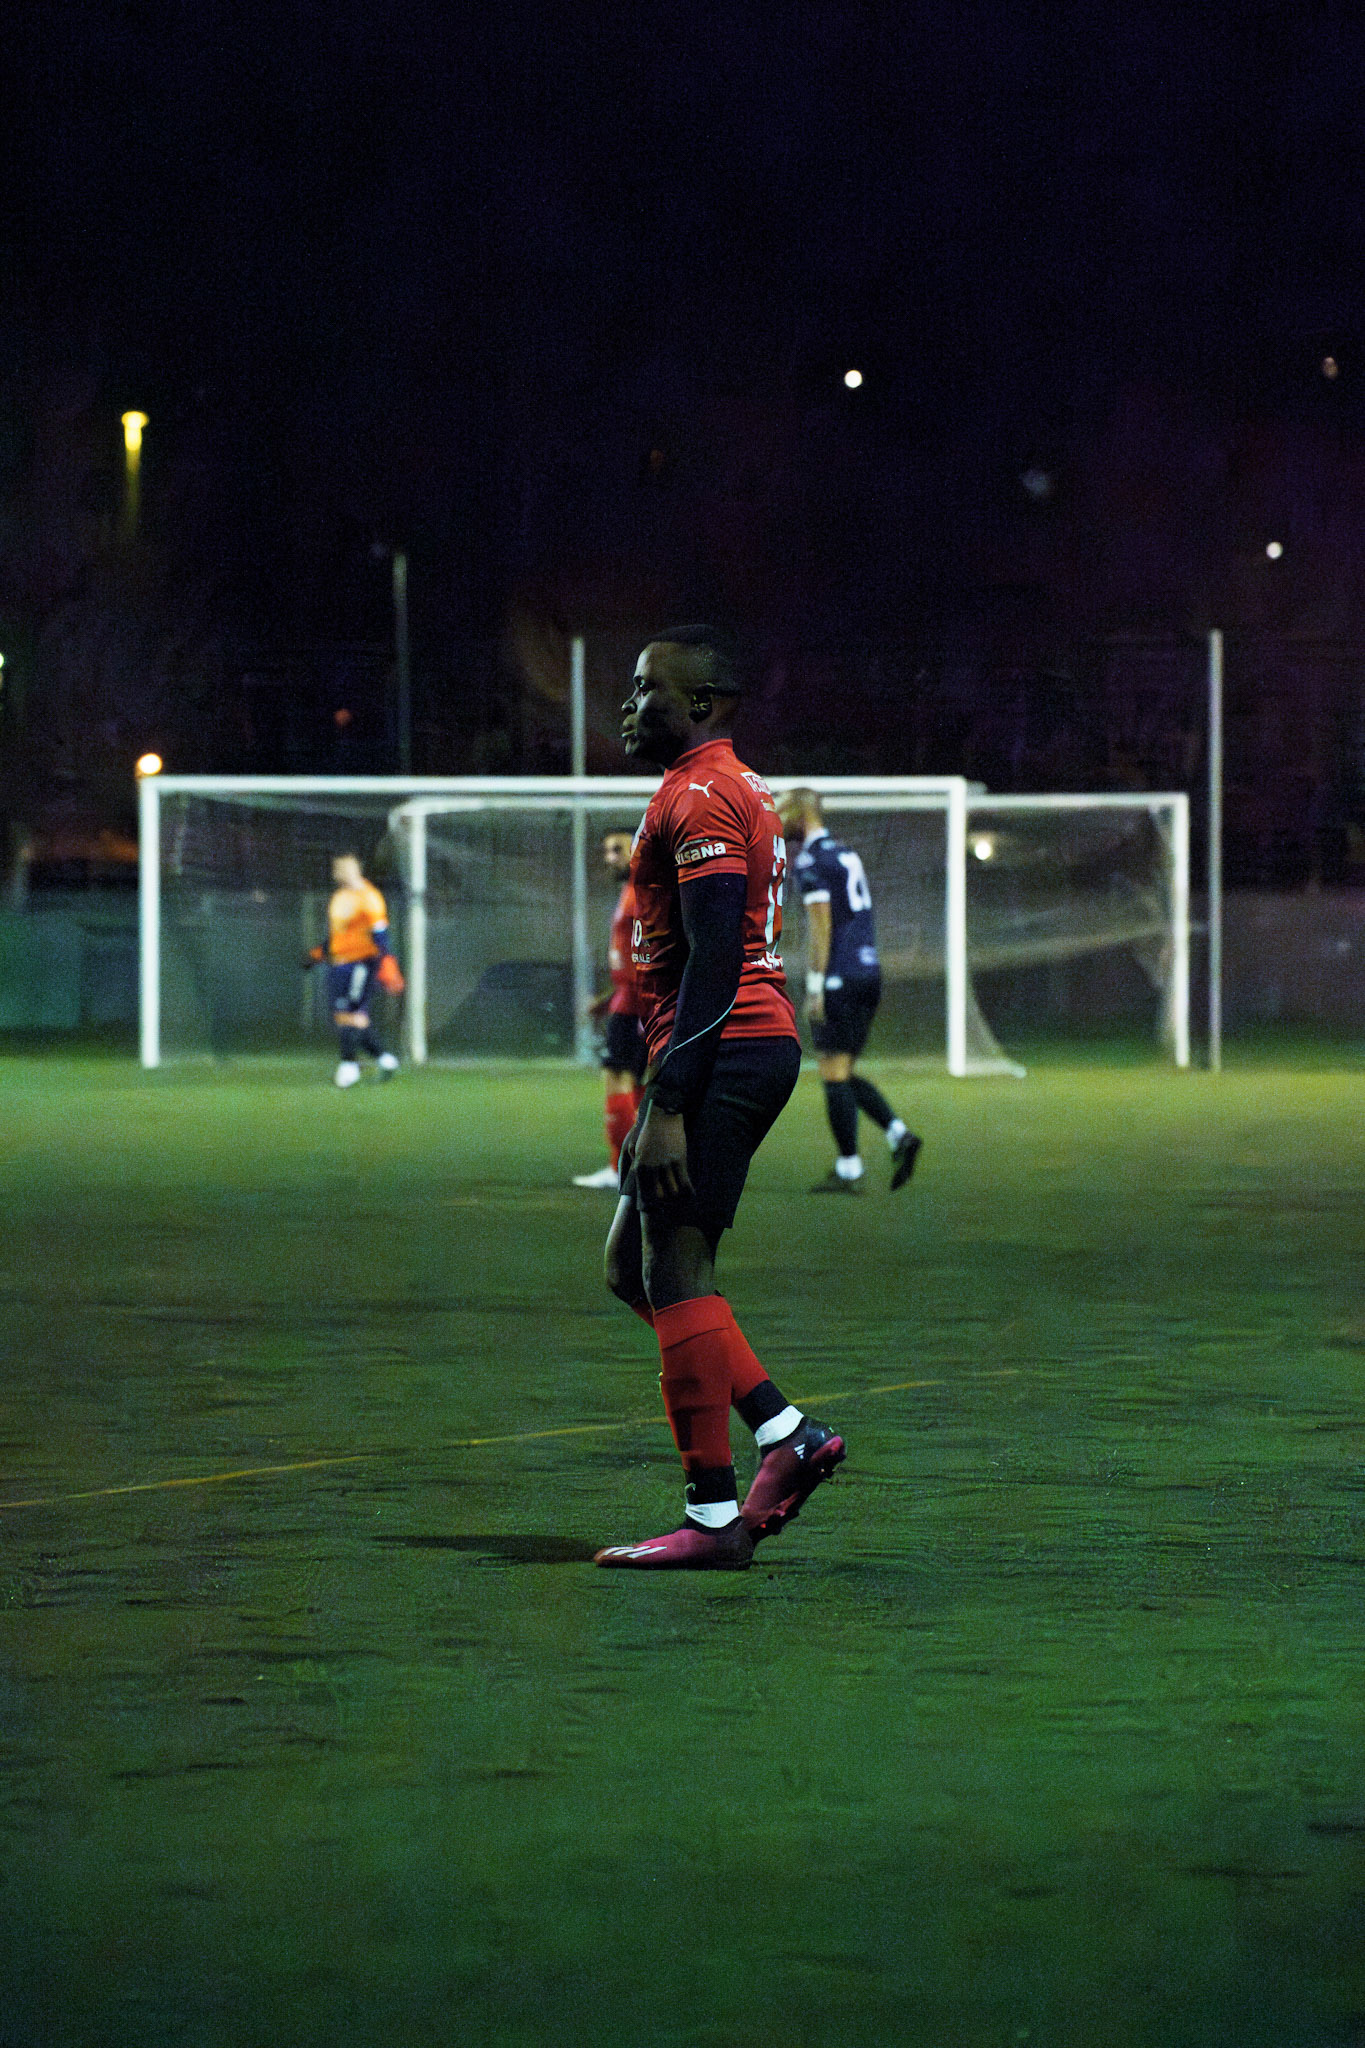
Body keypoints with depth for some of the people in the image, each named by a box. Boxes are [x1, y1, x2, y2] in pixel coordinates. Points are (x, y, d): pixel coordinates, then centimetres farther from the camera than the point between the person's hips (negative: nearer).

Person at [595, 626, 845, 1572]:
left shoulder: (699, 800, -13)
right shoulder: (746, 792, 19)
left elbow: (712, 962, -21)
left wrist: (667, 1110, -23)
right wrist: (666, 1094, 25)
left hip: (718, 1055, -10)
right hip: (767, 1043, 10)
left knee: (675, 1271, -7)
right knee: (634, 1265, 14)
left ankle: (713, 1518, -5)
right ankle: (788, 1434, 11)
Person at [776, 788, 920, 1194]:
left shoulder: (811, 860, -10)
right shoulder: (846, 854, 18)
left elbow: (821, 925, -17)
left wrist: (815, 986, -17)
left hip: (839, 978, -9)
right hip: (869, 973, 9)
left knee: (834, 1073, -3)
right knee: (843, 1073, 14)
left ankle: (848, 1171, -3)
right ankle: (898, 1134, -3)